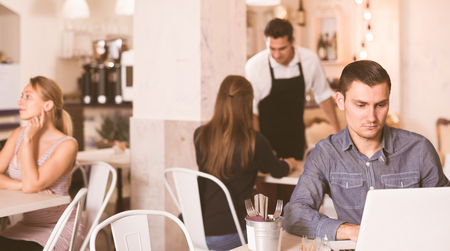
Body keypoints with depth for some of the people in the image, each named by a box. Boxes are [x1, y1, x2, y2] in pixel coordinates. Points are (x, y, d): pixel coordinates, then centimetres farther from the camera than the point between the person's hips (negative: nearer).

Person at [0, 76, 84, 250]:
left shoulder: (66, 145, -15)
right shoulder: (18, 134, 5)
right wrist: (22, 185, -18)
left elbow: (31, 185, -24)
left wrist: (28, 140, -17)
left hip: (60, 229, -6)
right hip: (27, 225, 6)